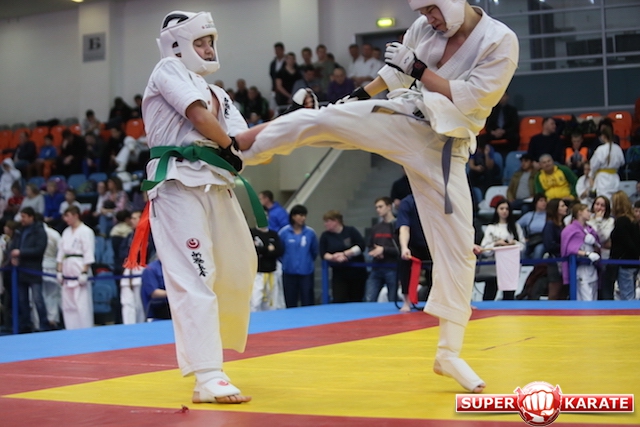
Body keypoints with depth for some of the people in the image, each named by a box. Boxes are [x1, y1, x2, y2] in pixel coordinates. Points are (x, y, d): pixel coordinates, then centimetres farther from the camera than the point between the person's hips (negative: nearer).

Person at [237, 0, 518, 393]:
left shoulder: (500, 41, -12)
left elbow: (471, 99, -20)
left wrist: (418, 69, -19)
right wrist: (359, 97, 18)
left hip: (443, 149, -3)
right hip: (399, 120, 3)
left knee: (457, 244, -3)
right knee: (318, 119, -14)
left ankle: (450, 353, 7)